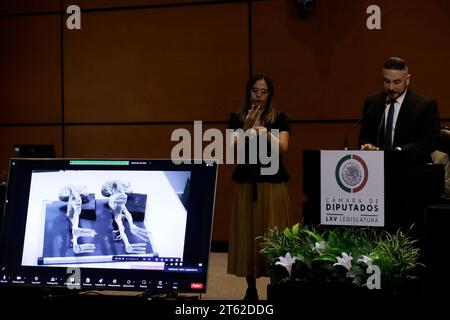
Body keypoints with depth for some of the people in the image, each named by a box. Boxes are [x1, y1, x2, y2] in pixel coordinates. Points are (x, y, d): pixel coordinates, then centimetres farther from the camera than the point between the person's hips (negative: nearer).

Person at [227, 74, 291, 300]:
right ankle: (251, 289, 13)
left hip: (273, 184, -1)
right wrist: (247, 129, -19)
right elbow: (232, 149, -6)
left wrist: (265, 132, -24)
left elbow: (283, 148, -10)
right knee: (247, 235, 3)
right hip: (246, 184, 2)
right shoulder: (237, 118, 6)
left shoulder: (279, 118, 2)